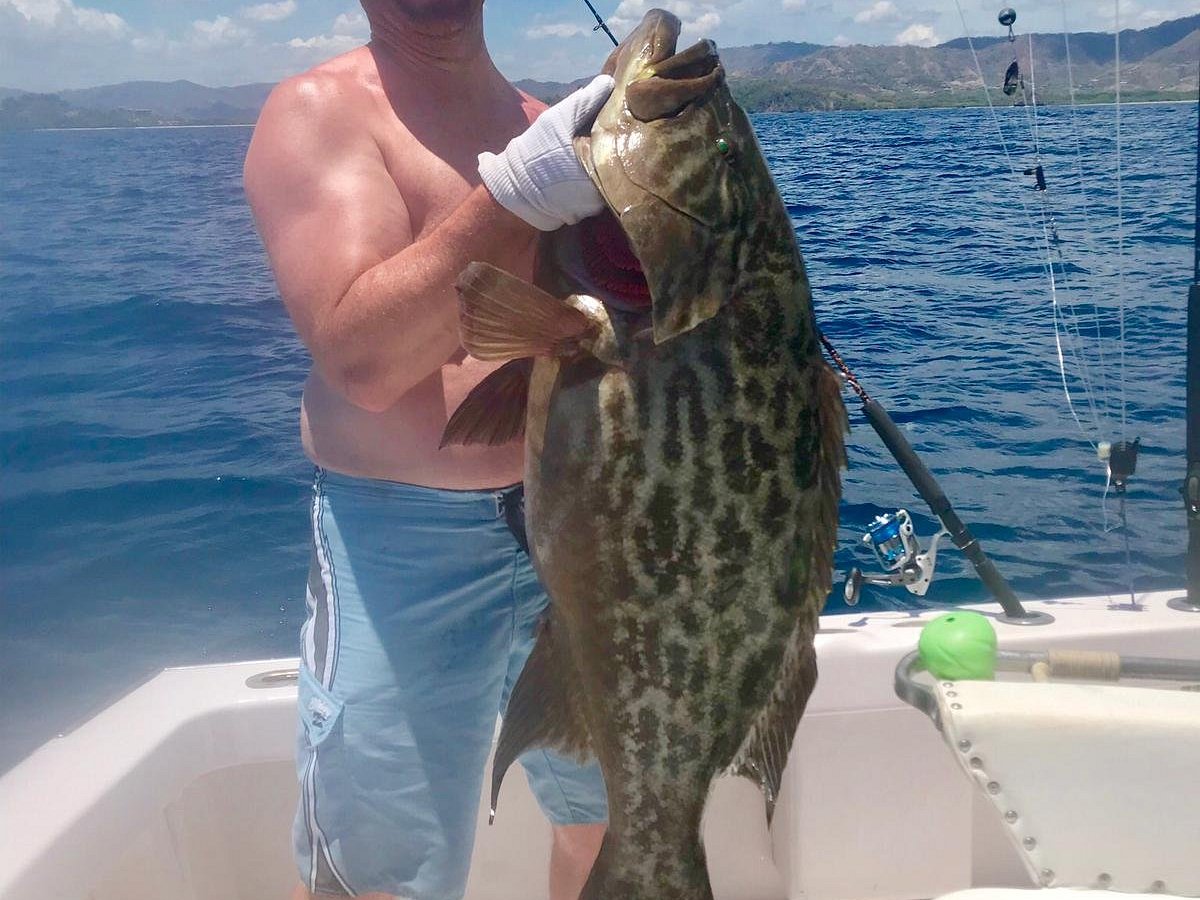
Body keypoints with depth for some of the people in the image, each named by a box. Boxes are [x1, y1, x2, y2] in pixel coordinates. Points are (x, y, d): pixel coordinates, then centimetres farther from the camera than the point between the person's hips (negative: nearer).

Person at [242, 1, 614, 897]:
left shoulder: (549, 125, 10)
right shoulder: (318, 111, -6)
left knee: (613, 814, 19)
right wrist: (516, 197, -31)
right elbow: (363, 359, -21)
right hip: (407, 543, -5)